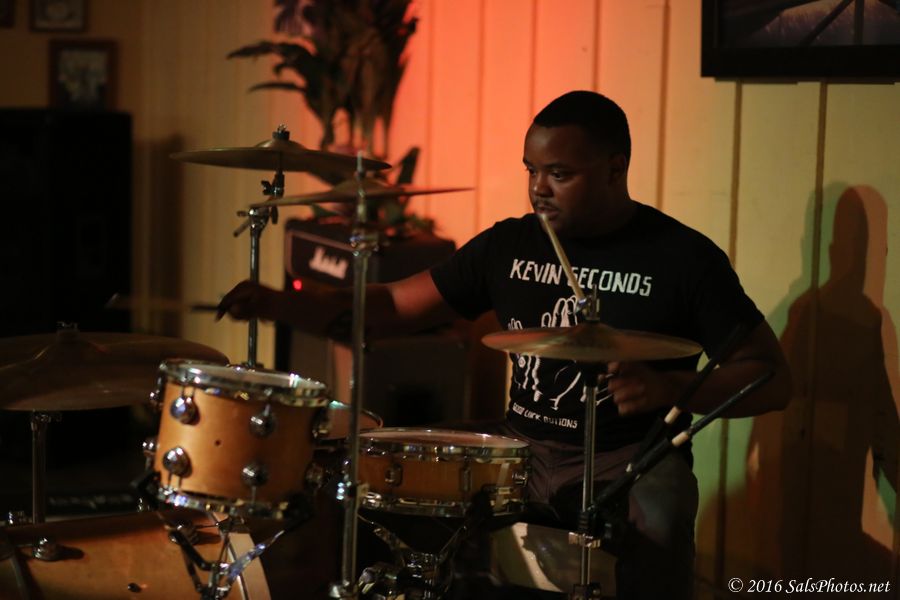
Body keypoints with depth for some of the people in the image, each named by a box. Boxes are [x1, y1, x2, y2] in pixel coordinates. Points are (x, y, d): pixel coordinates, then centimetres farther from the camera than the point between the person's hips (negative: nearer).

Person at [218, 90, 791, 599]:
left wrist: (669, 388, -24)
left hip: (632, 460, -3)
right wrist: (279, 304, -9)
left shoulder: (683, 257, -6)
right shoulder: (508, 245, 5)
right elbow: (392, 306, 7)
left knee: (655, 539, -35)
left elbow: (773, 379, -6)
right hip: (524, 450, 4)